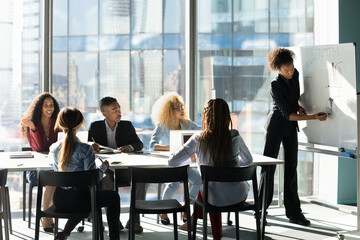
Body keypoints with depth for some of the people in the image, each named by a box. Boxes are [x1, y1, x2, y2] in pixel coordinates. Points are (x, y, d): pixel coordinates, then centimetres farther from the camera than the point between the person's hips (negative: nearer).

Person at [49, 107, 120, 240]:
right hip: (78, 199, -6)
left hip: (59, 200, 6)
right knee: (113, 197, 21)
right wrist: (103, 166, 3)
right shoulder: (85, 149, -18)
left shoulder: (54, 148, -3)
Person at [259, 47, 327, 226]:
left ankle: (294, 212, 7)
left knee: (291, 166, 5)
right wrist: (314, 117, -28)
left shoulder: (295, 74, -3)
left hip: (291, 127, 6)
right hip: (276, 125, -6)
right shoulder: (276, 86, -23)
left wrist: (299, 107, -3)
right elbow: (288, 114, -25)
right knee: (269, 165, 1)